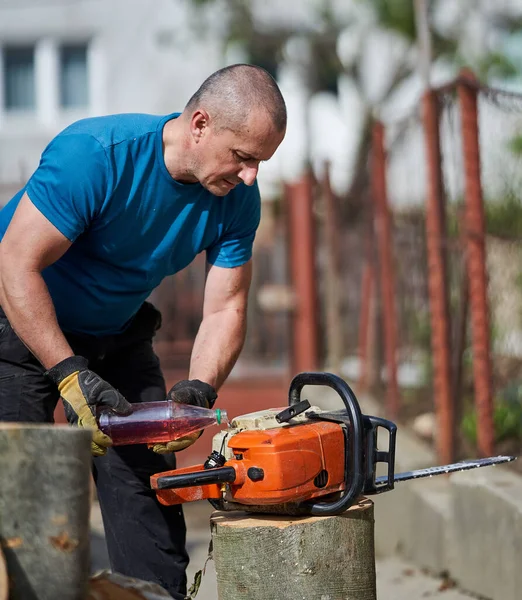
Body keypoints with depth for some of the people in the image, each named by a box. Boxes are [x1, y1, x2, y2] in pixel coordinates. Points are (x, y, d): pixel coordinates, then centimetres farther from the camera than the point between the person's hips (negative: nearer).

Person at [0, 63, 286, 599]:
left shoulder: (237, 200, -13)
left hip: (118, 335, 6)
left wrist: (198, 391, -26)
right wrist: (70, 375, -34)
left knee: (147, 486, 0)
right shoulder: (95, 154, -32)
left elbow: (224, 309, -8)